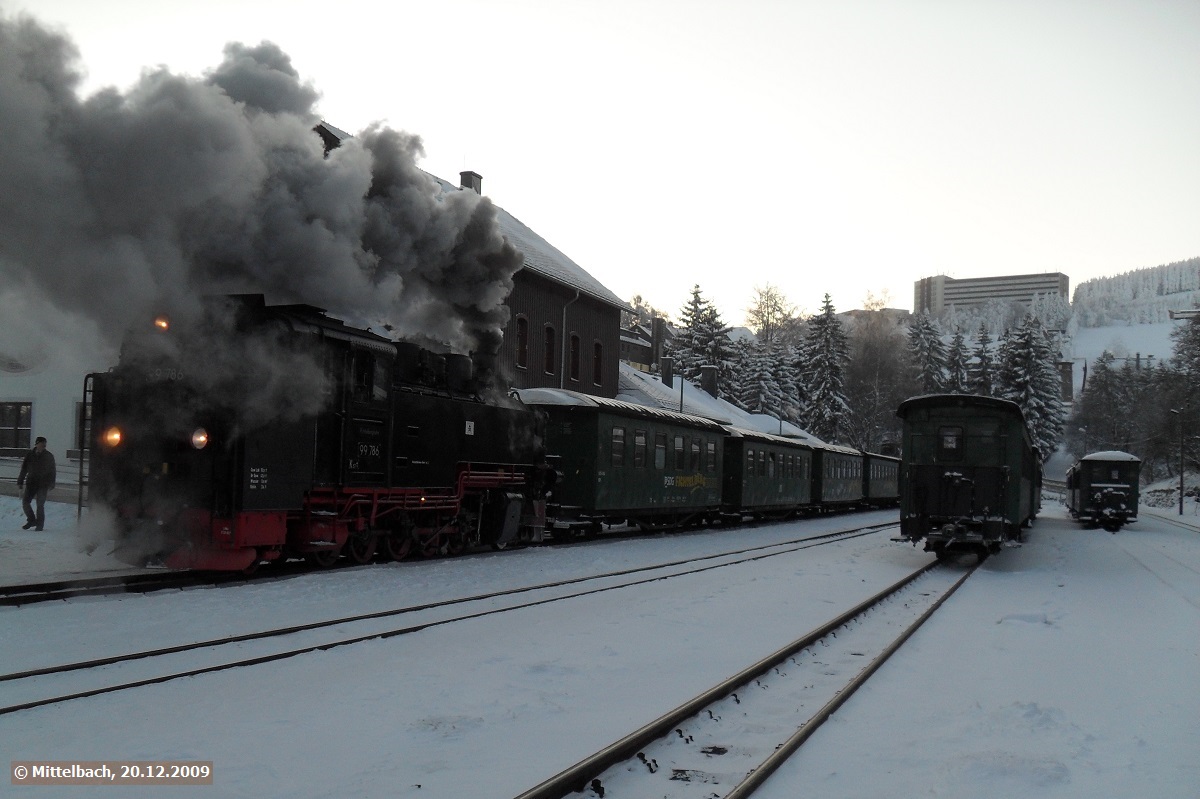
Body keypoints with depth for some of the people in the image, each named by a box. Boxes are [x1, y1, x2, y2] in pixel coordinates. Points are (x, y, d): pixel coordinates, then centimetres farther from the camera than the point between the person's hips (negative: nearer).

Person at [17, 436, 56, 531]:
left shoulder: (49, 456, -1)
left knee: (40, 504, -7)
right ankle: (31, 520, 14)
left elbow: (53, 471, 4)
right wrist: (20, 482, 7)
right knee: (25, 502, -4)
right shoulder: (29, 455, 3)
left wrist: (51, 485, -2)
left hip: (43, 484, -3)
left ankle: (40, 524, 3)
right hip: (31, 482, 3)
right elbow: (24, 469, 9)